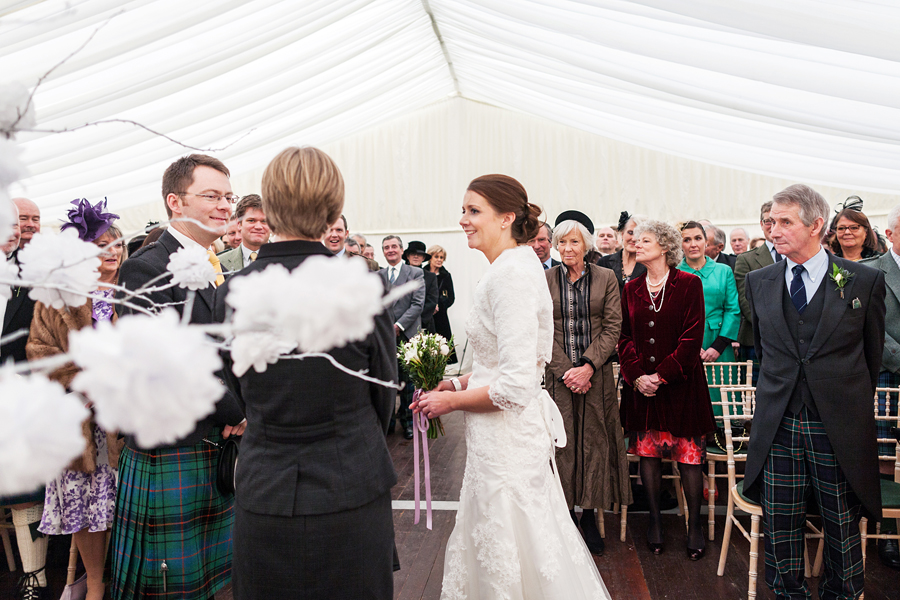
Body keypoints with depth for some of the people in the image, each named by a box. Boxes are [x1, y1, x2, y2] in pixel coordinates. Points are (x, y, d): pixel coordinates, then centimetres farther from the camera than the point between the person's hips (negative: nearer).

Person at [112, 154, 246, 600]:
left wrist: (238, 409, -1)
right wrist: (237, 412, -15)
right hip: (171, 457, -8)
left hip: (220, 448, 8)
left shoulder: (216, 269, 13)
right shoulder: (148, 268, -15)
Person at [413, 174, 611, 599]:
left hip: (506, 437, -10)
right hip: (501, 436, 10)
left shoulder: (512, 273, -21)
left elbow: (516, 385, -26)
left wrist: (452, 401, -12)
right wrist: (457, 383, 9)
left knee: (505, 556, 8)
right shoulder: (510, 267, 10)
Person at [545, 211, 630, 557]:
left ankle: (590, 516, 18)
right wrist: (565, 370, -10)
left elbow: (612, 328, -1)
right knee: (562, 443, 2)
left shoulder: (606, 278, 3)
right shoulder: (545, 281, 2)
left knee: (594, 442, 5)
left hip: (596, 375, 1)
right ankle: (566, 514, 15)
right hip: (558, 375, 0)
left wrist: (588, 366, -12)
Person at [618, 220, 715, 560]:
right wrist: (636, 375, -8)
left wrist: (662, 375, -13)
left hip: (681, 383, -3)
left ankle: (694, 525, 16)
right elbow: (625, 337, 6)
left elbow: (692, 337, -8)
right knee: (648, 453, 7)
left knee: (689, 455, 1)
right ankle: (655, 520, 21)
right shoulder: (631, 289, 9)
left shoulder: (689, 284, -3)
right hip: (641, 385, 3)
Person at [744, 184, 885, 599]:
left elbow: (872, 352, 8)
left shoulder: (865, 280, -3)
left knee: (843, 526, 11)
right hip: (778, 425, 2)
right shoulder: (759, 282, 5)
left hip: (840, 427, -2)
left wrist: (851, 402, 14)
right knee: (780, 525, 9)